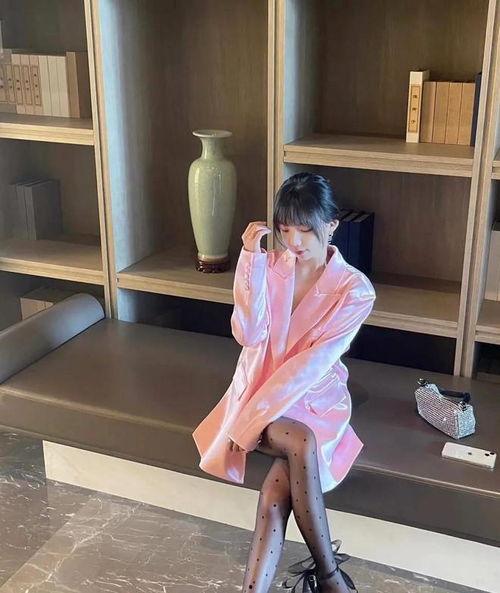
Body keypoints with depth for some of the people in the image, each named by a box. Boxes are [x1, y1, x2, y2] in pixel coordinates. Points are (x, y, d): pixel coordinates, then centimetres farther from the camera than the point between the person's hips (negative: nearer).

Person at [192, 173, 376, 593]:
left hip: (315, 400, -1)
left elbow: (315, 361, -16)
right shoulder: (269, 266, -1)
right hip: (261, 392, 1)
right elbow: (249, 334, -14)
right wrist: (251, 259, -19)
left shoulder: (355, 289, -9)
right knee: (300, 445, -31)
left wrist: (257, 415, -22)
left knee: (276, 492, -29)